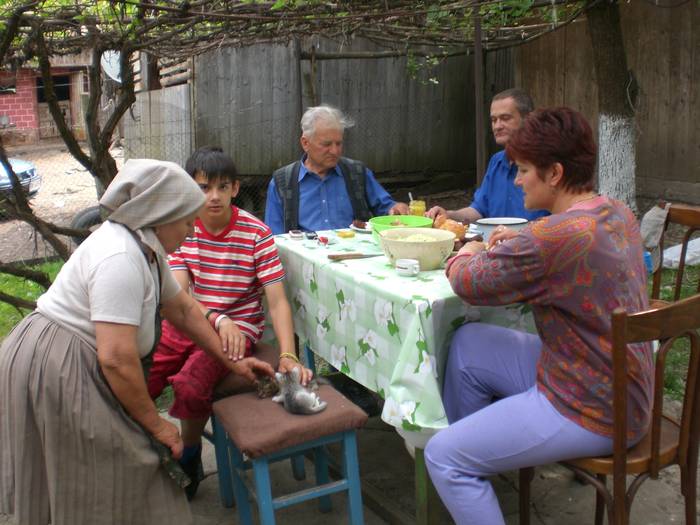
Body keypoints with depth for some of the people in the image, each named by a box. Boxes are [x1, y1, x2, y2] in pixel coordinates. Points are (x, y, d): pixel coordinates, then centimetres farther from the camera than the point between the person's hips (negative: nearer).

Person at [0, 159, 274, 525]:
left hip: (79, 365, 9)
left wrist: (231, 362, 19)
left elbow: (182, 309, 18)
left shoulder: (146, 247, 6)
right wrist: (155, 424, -17)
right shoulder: (119, 258, -25)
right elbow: (117, 358, -29)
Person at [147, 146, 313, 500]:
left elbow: (277, 302, -15)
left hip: (238, 327, -3)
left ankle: (189, 458, 3)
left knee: (190, 385, -29)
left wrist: (288, 356, -30)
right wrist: (217, 319, -31)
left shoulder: (256, 235, -12)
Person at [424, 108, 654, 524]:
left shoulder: (558, 236, -29)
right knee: (466, 345, 14)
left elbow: (468, 282, -18)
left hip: (591, 413, -10)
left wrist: (466, 256, 5)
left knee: (443, 456, -7)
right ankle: (472, 466, 31)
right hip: (617, 385, 10)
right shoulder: (618, 213, 0)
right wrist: (521, 243, 4)